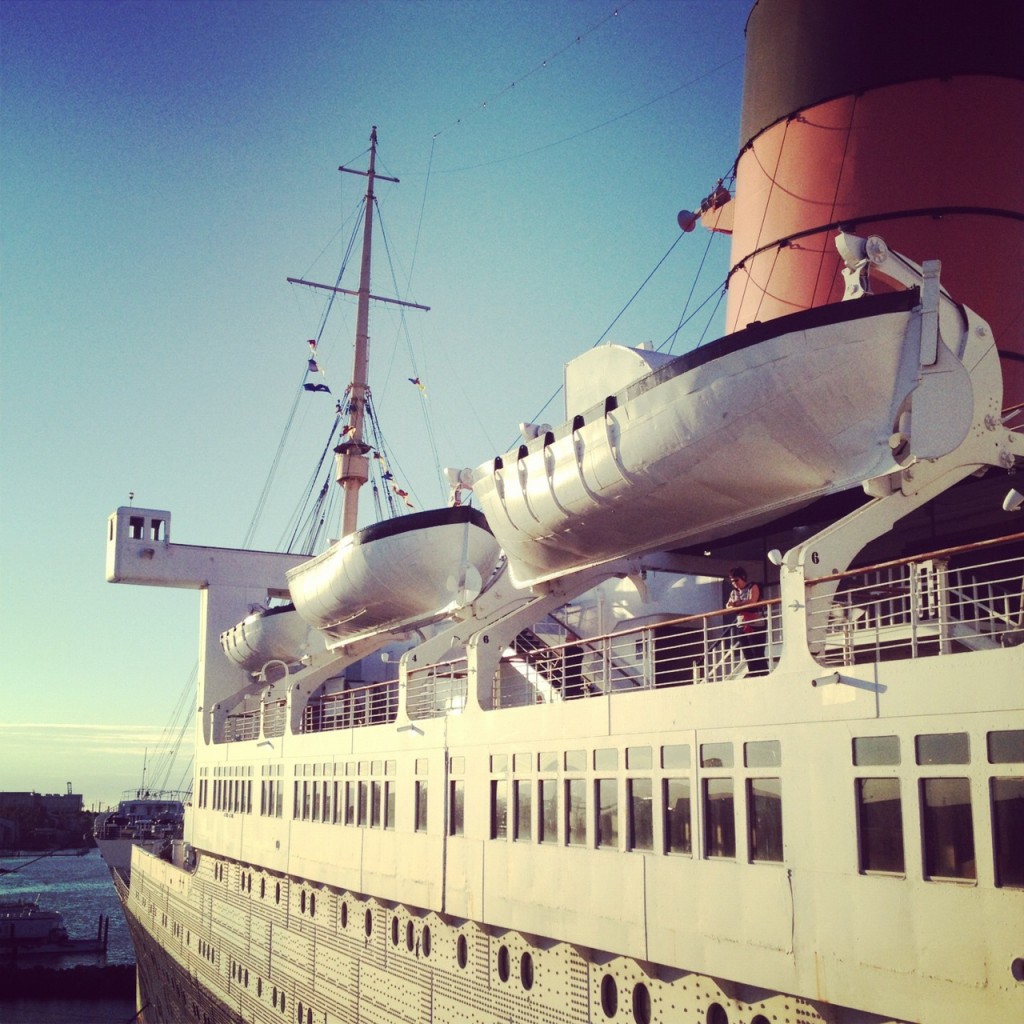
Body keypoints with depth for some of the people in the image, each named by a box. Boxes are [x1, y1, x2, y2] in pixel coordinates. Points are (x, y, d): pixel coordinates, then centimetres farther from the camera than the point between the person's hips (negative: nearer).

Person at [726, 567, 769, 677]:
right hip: (741, 627, 6)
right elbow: (728, 606, 14)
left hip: (755, 626, -5)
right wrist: (730, 605, -9)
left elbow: (752, 602, -15)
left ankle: (764, 676, -8)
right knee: (748, 655, 3)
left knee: (758, 654, -9)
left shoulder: (753, 587, 0)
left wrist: (736, 603, -10)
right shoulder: (734, 592, 16)